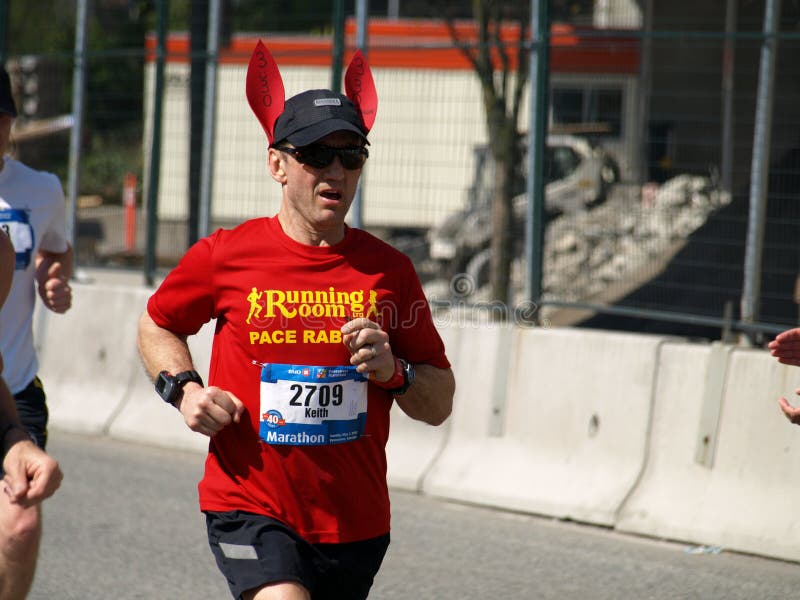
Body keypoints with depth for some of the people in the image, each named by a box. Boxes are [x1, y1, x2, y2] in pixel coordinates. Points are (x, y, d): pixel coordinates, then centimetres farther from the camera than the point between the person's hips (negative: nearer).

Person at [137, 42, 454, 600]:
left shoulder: (389, 270, 3)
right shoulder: (226, 255, -2)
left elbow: (440, 403, 9)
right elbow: (158, 326, 17)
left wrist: (393, 371, -11)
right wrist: (184, 388, -1)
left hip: (356, 523, 3)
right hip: (250, 507, -3)